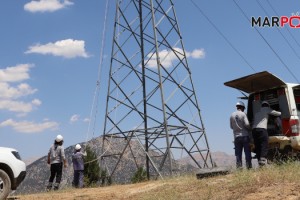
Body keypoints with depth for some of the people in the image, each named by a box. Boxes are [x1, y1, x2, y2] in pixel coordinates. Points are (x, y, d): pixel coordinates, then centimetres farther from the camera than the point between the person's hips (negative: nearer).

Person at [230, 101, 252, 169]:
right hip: (245, 136, -3)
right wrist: (250, 128, 6)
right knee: (247, 152, 4)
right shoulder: (243, 114, -6)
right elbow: (247, 124, -14)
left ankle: (239, 167, 3)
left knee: (238, 153, 5)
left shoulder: (232, 115, 5)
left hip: (236, 136, 3)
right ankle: (249, 166, 4)